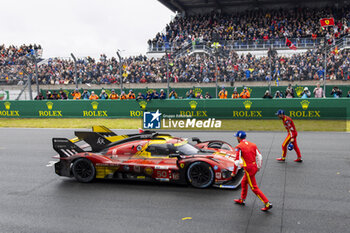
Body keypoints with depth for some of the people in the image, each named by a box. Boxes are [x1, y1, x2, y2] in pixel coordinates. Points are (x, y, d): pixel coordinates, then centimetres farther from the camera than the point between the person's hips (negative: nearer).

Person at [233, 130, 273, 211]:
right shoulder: (252, 144, 6)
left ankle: (267, 204, 2)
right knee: (243, 183, 25)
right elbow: (259, 157, 7)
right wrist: (259, 167, 21)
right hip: (254, 167, 8)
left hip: (248, 169, -8)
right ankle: (242, 200, 39)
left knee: (254, 188, 3)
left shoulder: (239, 147, -12)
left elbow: (237, 161, -16)